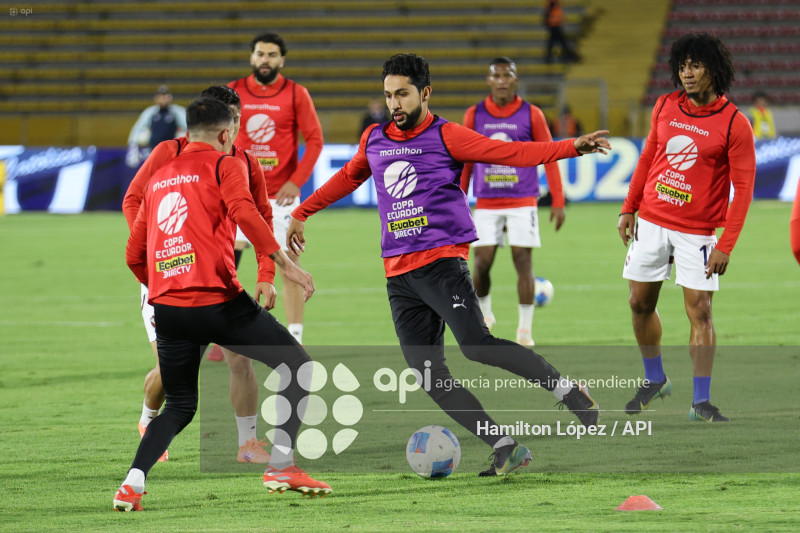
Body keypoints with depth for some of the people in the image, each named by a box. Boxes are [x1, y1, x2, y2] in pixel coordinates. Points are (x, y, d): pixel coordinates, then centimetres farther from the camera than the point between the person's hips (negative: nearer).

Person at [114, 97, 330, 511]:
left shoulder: (159, 178, 21)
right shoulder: (224, 165, 5)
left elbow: (134, 256, 23)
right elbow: (244, 213, -16)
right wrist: (284, 264, -16)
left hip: (167, 307, 6)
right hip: (217, 301, -6)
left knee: (180, 405, 18)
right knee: (296, 365, 10)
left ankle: (132, 484, -3)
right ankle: (281, 466, 2)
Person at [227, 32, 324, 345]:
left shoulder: (296, 94, -1)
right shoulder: (234, 92, 4)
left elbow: (315, 140, -2)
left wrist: (297, 181, -12)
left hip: (282, 195, -1)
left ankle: (295, 338, 5)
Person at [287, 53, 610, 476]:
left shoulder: (445, 136, -2)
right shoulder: (374, 140, 14)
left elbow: (509, 153, -10)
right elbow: (348, 178, 33)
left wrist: (571, 148, -22)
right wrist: (302, 213, 40)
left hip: (442, 260, -5)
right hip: (398, 273, 5)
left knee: (477, 346, -24)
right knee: (428, 373, -5)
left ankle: (565, 389, -9)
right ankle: (506, 449, -3)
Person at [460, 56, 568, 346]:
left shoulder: (531, 115, 1)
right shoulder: (474, 115, 5)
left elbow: (550, 158, 4)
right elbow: (465, 162, 13)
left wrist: (558, 202, -1)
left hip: (523, 202, -1)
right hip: (486, 203, 1)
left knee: (523, 261, -6)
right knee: (482, 262, -4)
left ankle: (525, 330, 1)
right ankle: (483, 315, 22)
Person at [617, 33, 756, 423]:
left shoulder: (733, 124, -11)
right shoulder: (665, 106, 3)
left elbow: (743, 187, -11)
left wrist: (726, 245, -16)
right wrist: (629, 209, 12)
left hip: (698, 231, -5)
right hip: (652, 222, 5)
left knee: (699, 311, -8)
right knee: (640, 303, 9)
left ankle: (701, 402, -3)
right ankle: (654, 380, 29)